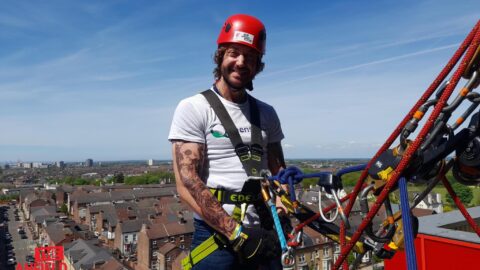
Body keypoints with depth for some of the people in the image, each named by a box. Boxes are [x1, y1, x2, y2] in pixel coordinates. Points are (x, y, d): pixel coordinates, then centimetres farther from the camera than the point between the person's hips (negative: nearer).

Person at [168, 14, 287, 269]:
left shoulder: (266, 113, 7)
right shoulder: (192, 108, -8)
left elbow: (279, 170, 10)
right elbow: (186, 184, -15)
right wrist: (236, 233, -19)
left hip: (261, 234, 5)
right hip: (216, 236, -4)